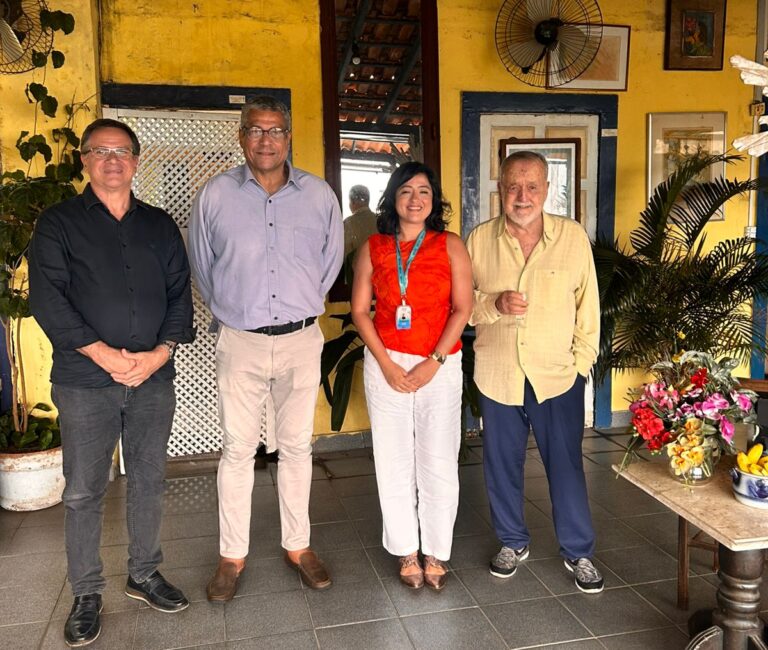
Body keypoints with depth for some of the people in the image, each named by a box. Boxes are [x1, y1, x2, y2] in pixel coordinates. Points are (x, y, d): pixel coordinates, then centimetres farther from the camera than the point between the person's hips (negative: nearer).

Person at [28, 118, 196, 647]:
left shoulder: (160, 225, 12)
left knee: (149, 481, 12)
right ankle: (87, 594, 21)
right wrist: (104, 354, -15)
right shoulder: (58, 224, 3)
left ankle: (145, 575, 29)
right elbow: (47, 299, -7)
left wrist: (159, 353, -9)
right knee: (84, 492, 5)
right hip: (84, 382, -2)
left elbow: (180, 292, 6)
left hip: (154, 378, 3)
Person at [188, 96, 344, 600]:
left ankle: (298, 545, 26)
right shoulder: (215, 195, -2)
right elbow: (202, 265, 9)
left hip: (301, 340, 1)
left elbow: (331, 260, 13)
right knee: (238, 449, 6)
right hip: (240, 341, -1)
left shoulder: (320, 195, 1)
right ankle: (233, 555, 21)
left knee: (297, 446, 10)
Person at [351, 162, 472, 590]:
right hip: (387, 366, 2)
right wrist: (386, 364, -8)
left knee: (439, 463, 2)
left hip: (440, 367, -1)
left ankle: (436, 553, 19)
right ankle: (407, 552, 22)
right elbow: (360, 311, 2)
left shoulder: (450, 245, 2)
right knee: (394, 462, 7)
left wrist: (433, 363, -11)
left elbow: (463, 309, -3)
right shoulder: (373, 248, 6)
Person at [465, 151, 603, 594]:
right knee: (502, 465, 14)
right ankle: (514, 542, 35)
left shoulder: (573, 236, -4)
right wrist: (494, 304, -17)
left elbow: (588, 306, 1)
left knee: (567, 466, 7)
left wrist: (582, 362, -3)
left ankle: (579, 552, 27)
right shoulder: (479, 240, -2)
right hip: (497, 375, 2)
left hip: (559, 376, -1)